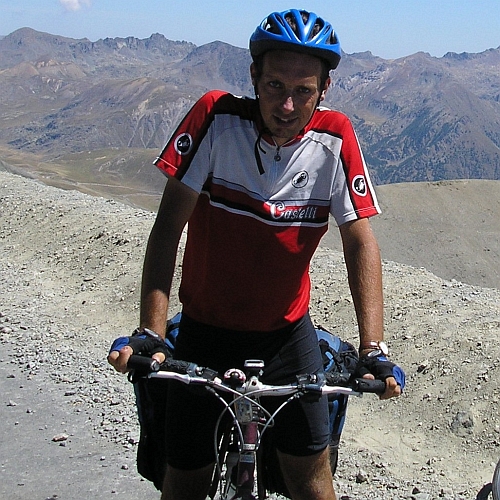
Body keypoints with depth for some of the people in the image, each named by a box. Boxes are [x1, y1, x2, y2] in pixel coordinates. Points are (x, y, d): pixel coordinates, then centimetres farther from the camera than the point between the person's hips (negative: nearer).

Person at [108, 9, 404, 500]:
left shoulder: (334, 138, -13)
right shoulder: (216, 117, -18)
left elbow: (359, 240, -12)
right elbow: (168, 226, -18)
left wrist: (373, 347, -21)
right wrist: (149, 331, -26)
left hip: (287, 331, 1)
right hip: (206, 329, -1)